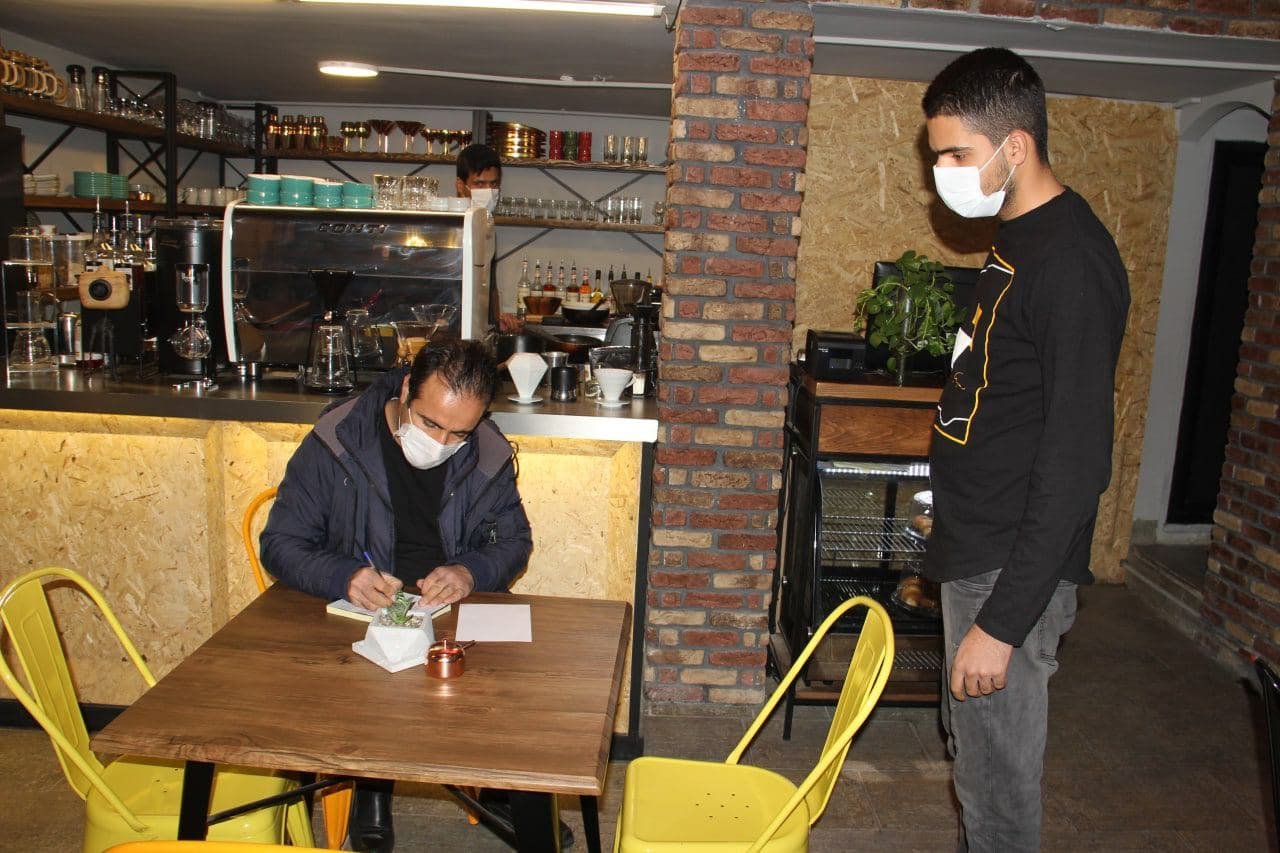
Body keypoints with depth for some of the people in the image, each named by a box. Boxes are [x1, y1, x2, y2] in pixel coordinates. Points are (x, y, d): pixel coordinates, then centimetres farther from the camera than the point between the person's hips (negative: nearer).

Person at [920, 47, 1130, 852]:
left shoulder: (1072, 259, -21)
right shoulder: (1020, 239, 10)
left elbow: (1074, 463, -24)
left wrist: (1003, 620, -22)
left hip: (1014, 568, -9)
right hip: (976, 552, 9)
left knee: (998, 782, 6)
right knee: (978, 756, 22)